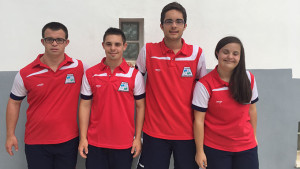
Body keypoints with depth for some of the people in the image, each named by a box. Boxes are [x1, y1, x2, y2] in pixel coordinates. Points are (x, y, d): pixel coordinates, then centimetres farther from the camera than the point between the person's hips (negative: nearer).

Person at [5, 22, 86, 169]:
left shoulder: (79, 67, -5)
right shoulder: (25, 74, -3)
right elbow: (14, 102, 6)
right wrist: (10, 135, 4)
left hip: (68, 140, 0)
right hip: (36, 142, 0)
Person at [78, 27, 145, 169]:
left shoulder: (135, 75, -2)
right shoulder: (90, 74, 2)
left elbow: (140, 107, 1)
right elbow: (85, 106, 4)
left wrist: (138, 138, -1)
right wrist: (83, 138, 0)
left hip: (124, 144, -1)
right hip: (94, 143, 1)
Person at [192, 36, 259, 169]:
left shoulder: (249, 79, 0)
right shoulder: (205, 84, -13)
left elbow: (252, 109, 10)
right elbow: (199, 120, -11)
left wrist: (254, 136, 14)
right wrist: (200, 151, -10)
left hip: (246, 147, 4)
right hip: (215, 148, -3)